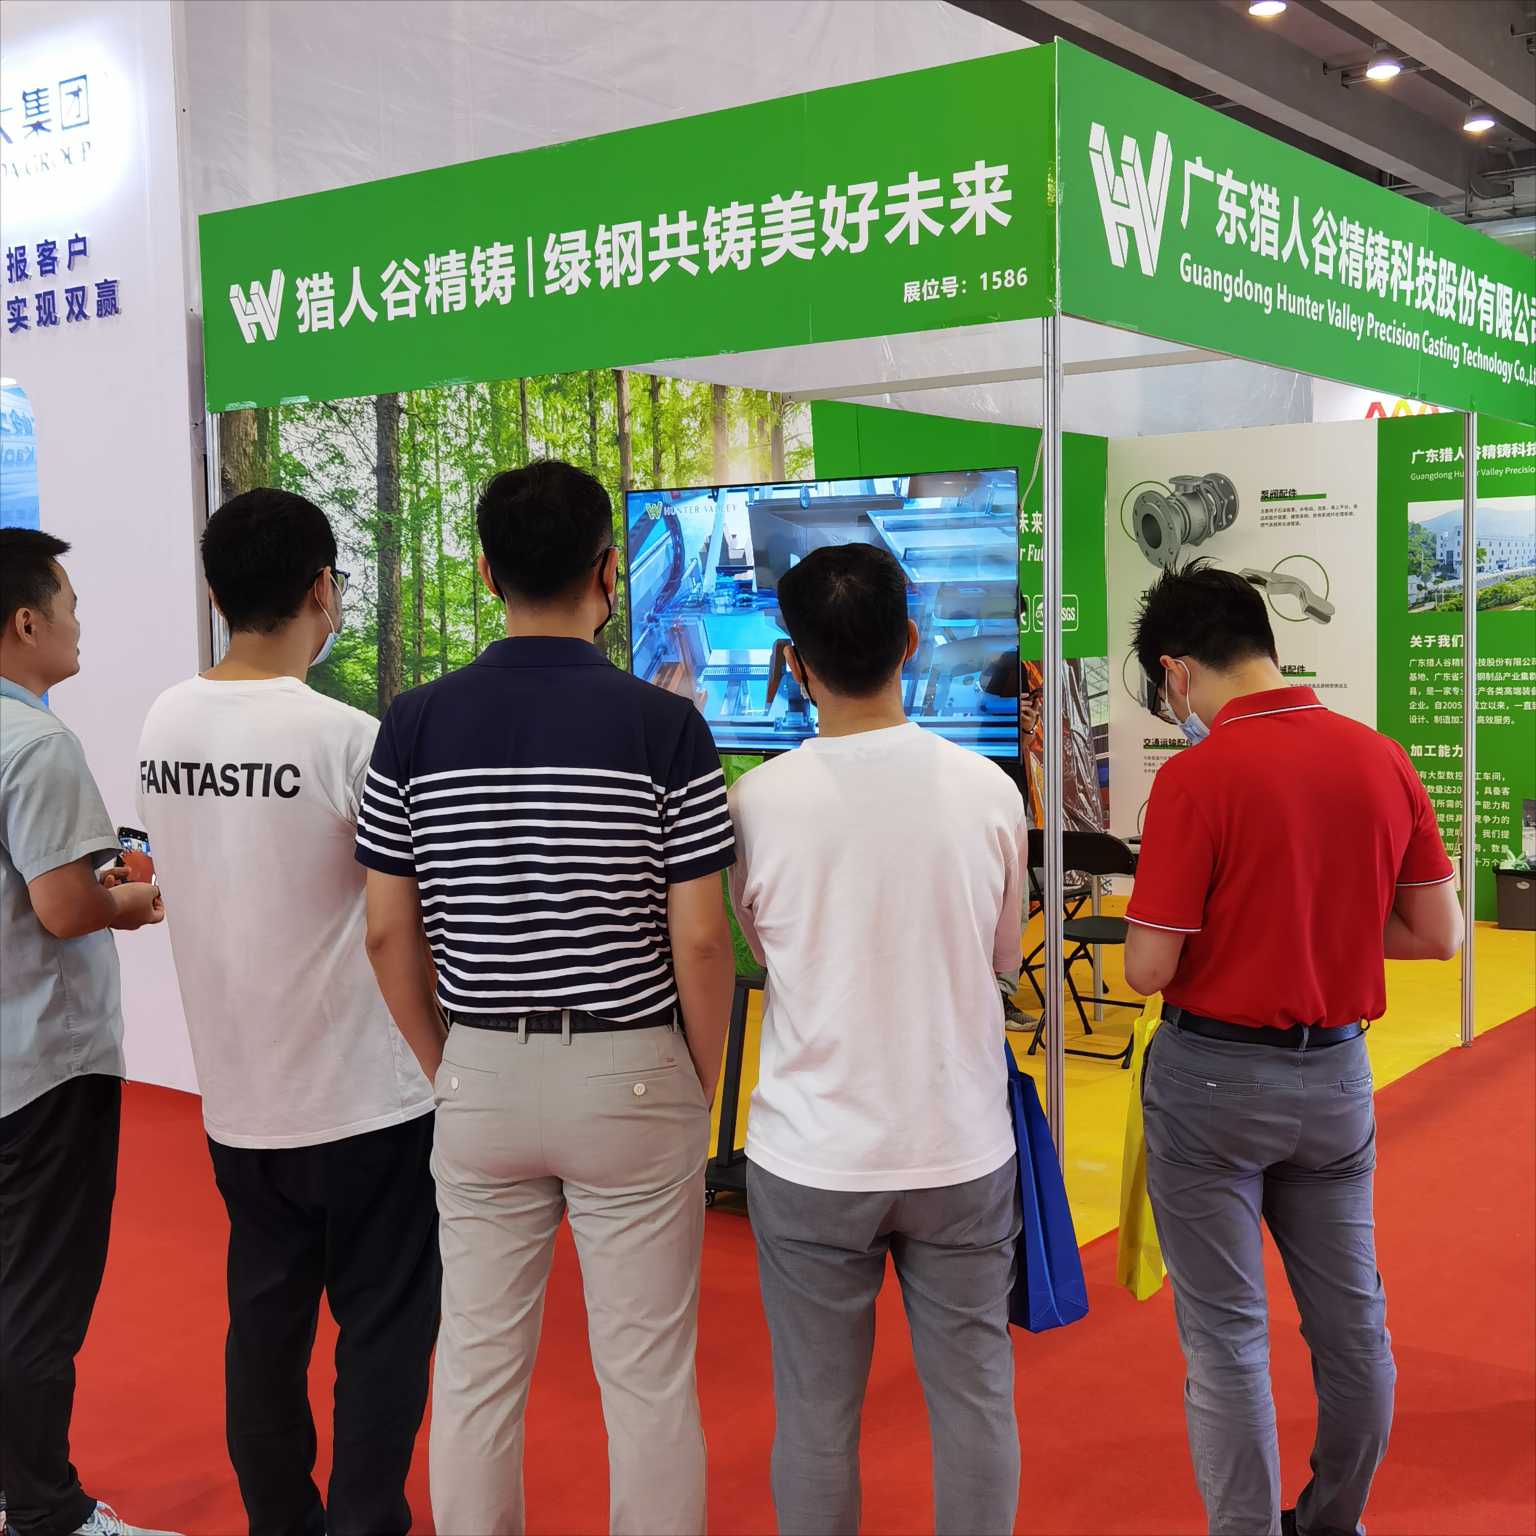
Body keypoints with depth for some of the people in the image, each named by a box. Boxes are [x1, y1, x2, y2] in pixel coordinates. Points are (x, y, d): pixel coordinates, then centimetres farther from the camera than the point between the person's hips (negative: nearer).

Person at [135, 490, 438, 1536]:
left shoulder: (165, 724, 0)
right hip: (364, 1098, -6)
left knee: (265, 1321, 18)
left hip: (238, 1097, 6)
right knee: (386, 1330, 8)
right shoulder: (348, 738, -20)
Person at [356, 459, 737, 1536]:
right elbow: (699, 940, -11)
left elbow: (389, 932, 0)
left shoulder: (418, 725, -3)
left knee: (477, 1367, 15)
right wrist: (705, 1083, 4)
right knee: (649, 1376, 10)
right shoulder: (663, 727, -12)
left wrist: (443, 1066, 13)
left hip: (481, 1077, 3)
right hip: (631, 1075, -2)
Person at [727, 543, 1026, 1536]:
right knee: (975, 1399, 15)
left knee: (817, 1414, 12)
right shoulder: (988, 791, -7)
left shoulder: (759, 800, -11)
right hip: (963, 1152, 2)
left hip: (814, 1157, -1)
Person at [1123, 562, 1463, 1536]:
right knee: (1352, 1320, 19)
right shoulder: (1382, 759, -2)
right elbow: (1438, 932, 4)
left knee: (1228, 1339, 5)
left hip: (1217, 1076, -6)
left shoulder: (1198, 776, -18)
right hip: (1336, 1072, 6)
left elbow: (1150, 970, -17)